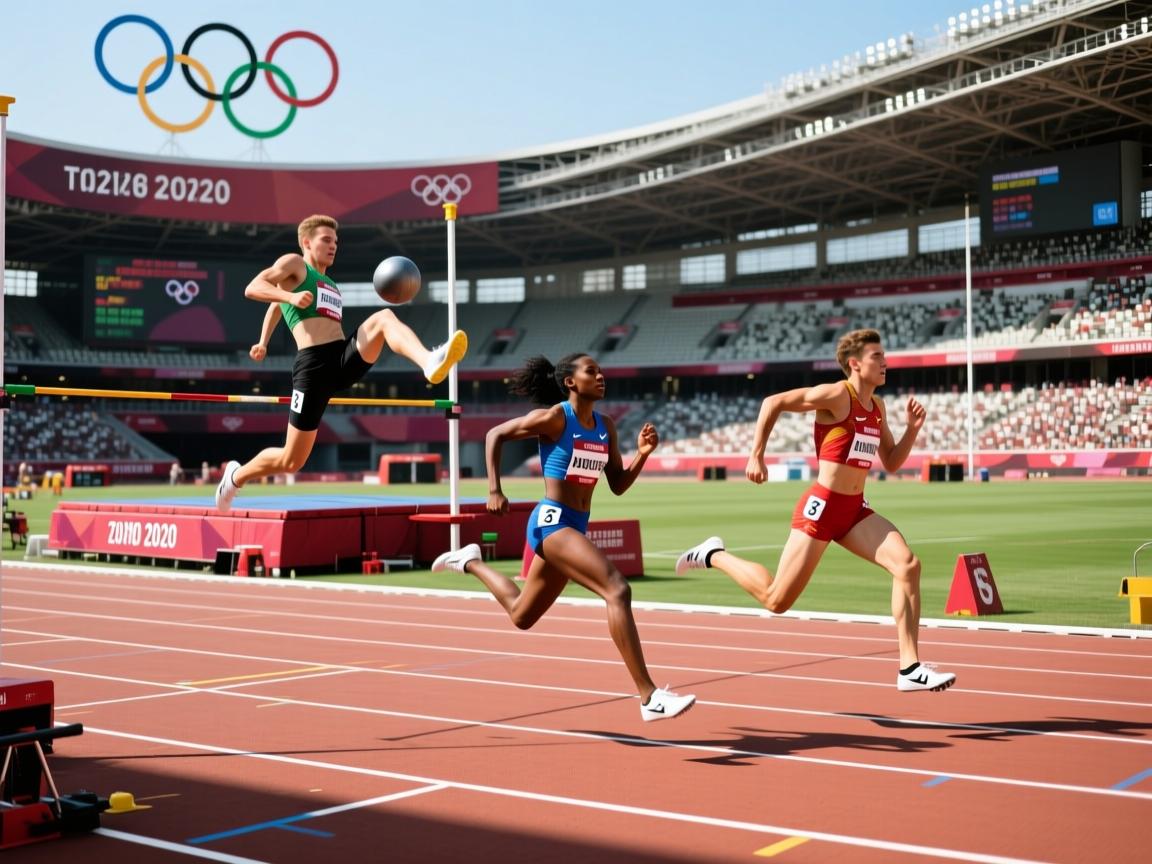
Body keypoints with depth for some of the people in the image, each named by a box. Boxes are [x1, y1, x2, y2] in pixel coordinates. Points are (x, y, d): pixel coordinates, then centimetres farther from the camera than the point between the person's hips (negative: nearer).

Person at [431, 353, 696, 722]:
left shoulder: (606, 426, 9)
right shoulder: (554, 418, -10)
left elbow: (618, 485, 12)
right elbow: (495, 435, -2)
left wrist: (642, 453, -4)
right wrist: (494, 490, -10)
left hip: (576, 526, 9)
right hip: (552, 521, -9)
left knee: (521, 616, 23)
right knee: (617, 590, -25)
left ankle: (470, 561, 46)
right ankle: (649, 697, -25)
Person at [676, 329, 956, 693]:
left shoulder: (877, 406, 13)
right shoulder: (837, 395, -11)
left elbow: (891, 463, 19)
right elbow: (773, 402, -11)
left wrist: (913, 428, 4)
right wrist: (756, 456, -13)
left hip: (855, 510, 7)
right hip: (822, 506, -7)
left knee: (908, 565, -15)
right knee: (776, 600, -2)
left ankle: (910, 669, -10)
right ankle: (714, 555, 23)